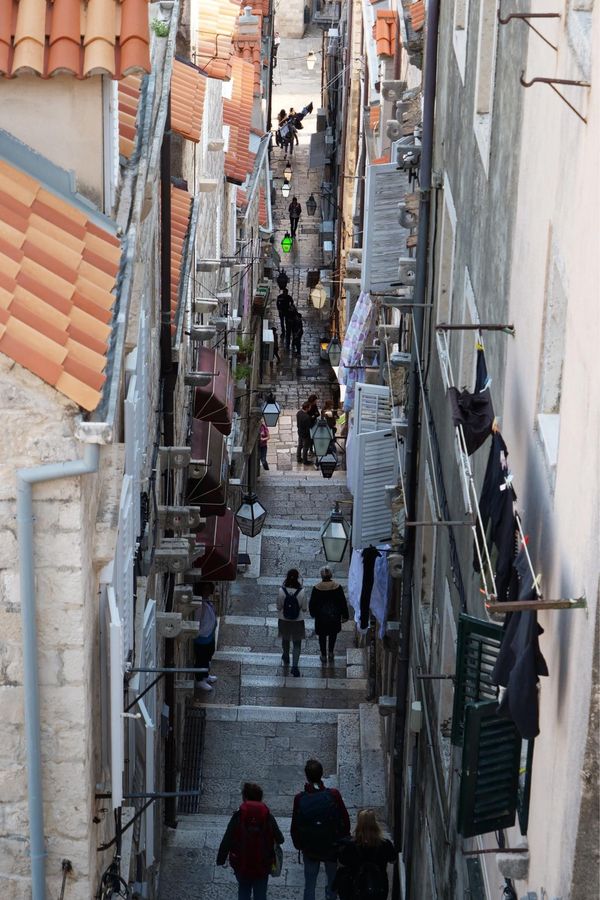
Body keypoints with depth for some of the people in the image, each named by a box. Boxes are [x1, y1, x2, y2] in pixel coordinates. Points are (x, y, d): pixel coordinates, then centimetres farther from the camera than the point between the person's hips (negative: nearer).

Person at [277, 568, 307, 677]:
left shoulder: (281, 591, -19)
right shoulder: (301, 592, -21)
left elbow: (279, 607, -8)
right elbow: (304, 609, -11)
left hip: (284, 621, 2)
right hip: (297, 622, -2)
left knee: (285, 640, 27)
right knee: (297, 644, 11)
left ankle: (286, 658, 50)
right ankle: (295, 666, 0)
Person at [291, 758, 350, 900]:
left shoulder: (299, 799, -15)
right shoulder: (333, 795, -18)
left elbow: (295, 827, -5)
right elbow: (345, 822, -10)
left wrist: (298, 845, 11)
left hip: (309, 849, 1)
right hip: (332, 848, -1)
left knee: (309, 885, 14)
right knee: (333, 881, 18)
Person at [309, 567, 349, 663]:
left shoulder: (317, 588, -17)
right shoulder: (337, 587, -15)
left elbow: (312, 603, -6)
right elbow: (343, 602, -8)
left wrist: (313, 613, 14)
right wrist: (345, 615, 4)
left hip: (321, 616, -1)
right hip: (334, 615, 1)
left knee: (322, 635, 17)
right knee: (333, 633, 24)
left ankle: (323, 656, 25)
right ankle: (331, 653, 28)